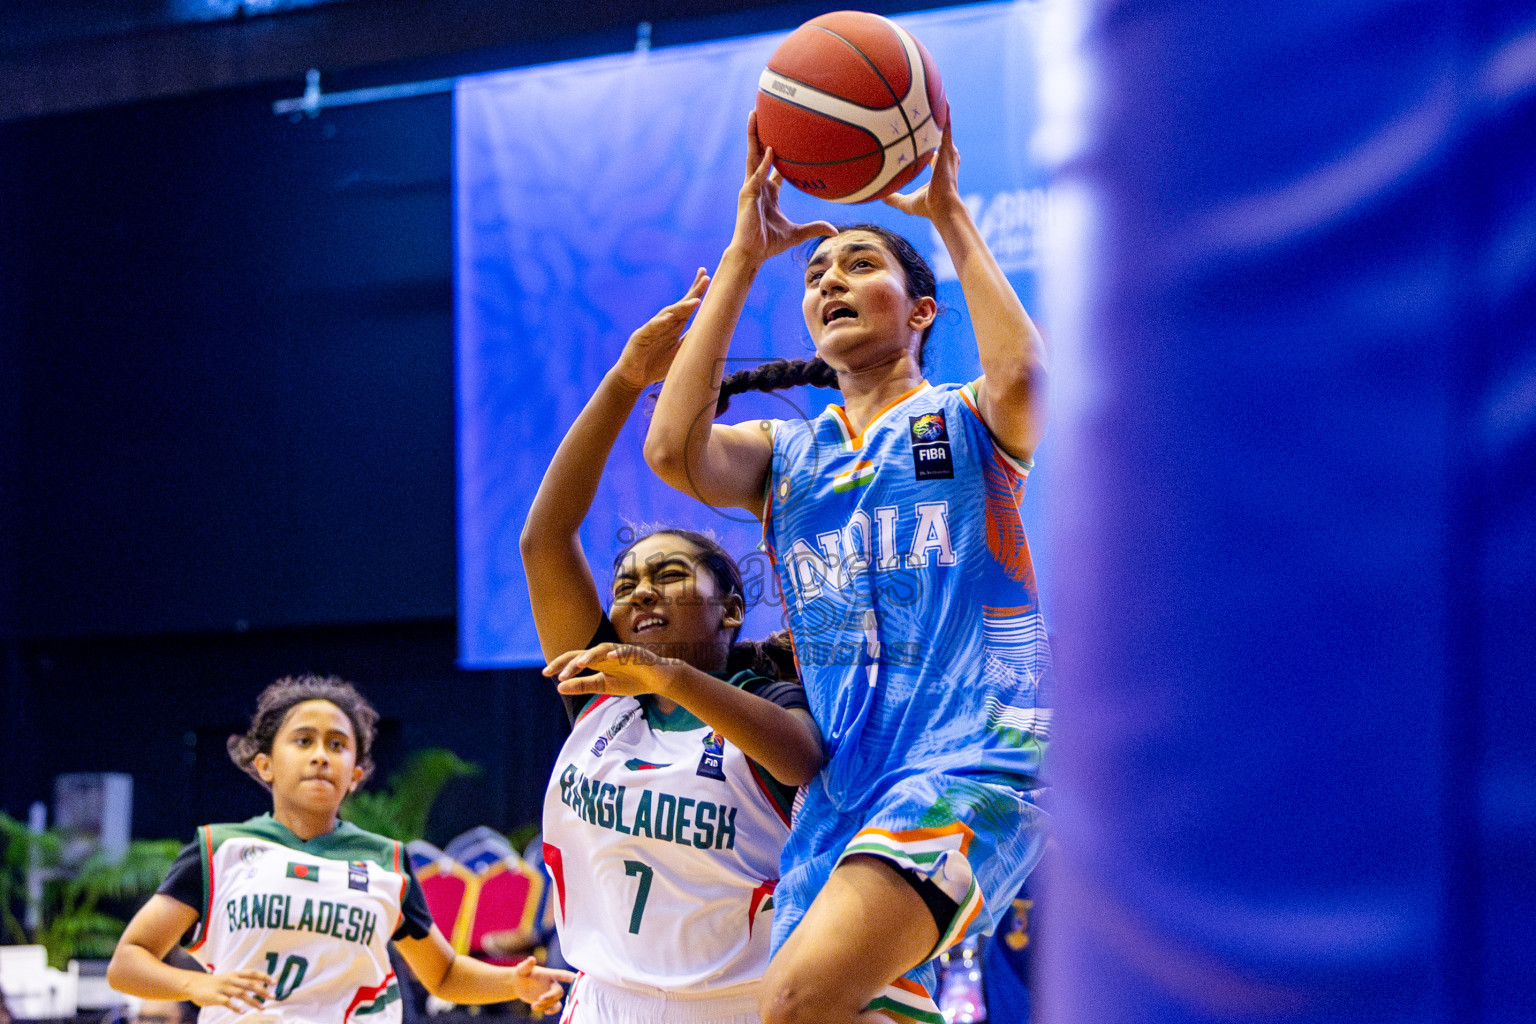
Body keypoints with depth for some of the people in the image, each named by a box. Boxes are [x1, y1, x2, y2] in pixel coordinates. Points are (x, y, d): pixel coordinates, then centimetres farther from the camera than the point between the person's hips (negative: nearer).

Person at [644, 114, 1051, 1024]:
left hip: (973, 754, -5)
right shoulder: (784, 455, 20)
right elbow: (672, 450, -2)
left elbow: (1022, 376, -15)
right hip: (842, 783, 5)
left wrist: (949, 214, -4)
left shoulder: (969, 425, 10)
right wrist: (744, 255, 2)